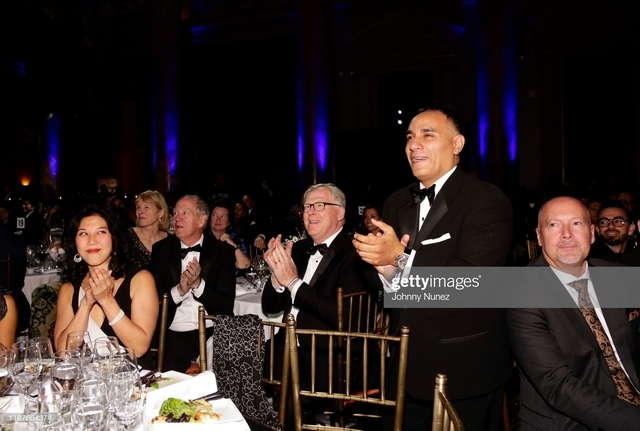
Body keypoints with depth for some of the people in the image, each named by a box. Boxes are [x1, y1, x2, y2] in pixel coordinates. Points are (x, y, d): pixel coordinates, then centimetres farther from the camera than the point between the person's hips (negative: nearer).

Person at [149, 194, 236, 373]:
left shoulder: (223, 251, 3)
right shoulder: (161, 249, 8)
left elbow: (226, 306, -3)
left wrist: (198, 284, -17)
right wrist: (179, 290, -15)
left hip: (214, 334, 0)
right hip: (174, 335, 1)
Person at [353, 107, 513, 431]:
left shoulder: (488, 200, -12)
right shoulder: (396, 203, 8)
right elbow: (390, 287, 10)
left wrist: (402, 257, -26)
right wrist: (384, 271, -13)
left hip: (465, 368, -6)